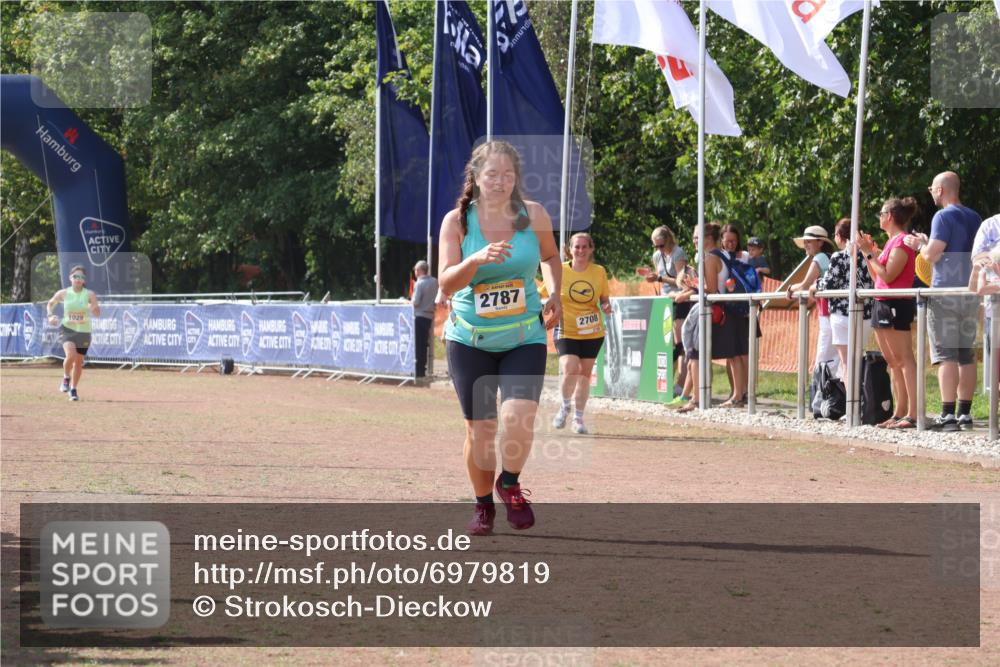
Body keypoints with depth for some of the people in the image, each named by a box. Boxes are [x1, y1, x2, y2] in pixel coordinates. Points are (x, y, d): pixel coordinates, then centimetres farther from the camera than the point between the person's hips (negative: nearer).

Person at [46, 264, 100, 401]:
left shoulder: (89, 295, -7)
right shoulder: (63, 294, -4)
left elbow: (97, 314, -10)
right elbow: (50, 304, 14)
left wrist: (94, 309, -33)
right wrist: (50, 316, -4)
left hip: (84, 331, 1)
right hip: (67, 329, -1)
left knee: (79, 362, 9)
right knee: (71, 355, -25)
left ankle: (73, 389, 28)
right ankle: (66, 379, 3)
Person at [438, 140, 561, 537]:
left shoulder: (533, 216, -3)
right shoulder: (457, 221, -7)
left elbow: (550, 256, 17)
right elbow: (446, 283, -14)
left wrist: (554, 293, 1)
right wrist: (478, 259, -31)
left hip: (524, 338, 0)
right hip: (470, 339, 0)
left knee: (518, 416, -20)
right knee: (480, 428, 0)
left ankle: (510, 486, 8)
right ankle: (483, 506, 22)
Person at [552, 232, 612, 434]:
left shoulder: (599, 272, -1)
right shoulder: (560, 271, -7)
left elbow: (604, 299, 9)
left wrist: (606, 306, -13)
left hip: (592, 333, 3)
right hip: (566, 331, -3)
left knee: (585, 374, 8)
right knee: (570, 371, -20)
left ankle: (578, 417, 24)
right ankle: (565, 406, 8)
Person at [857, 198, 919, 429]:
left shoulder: (901, 241, -12)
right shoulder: (891, 241, 17)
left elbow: (887, 276, -19)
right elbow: (876, 276, 18)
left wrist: (870, 253, -14)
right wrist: (868, 251, 12)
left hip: (896, 305, -10)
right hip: (883, 305, 10)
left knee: (904, 360, -12)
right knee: (892, 362, 11)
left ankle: (913, 414, -16)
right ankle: (899, 413, 14)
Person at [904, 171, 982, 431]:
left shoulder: (944, 217, -10)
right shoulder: (974, 218, 14)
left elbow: (932, 254, -18)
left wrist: (920, 244, 5)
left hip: (945, 293, -7)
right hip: (971, 293, 7)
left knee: (946, 355, -8)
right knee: (966, 356, 9)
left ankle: (948, 415, -13)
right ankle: (965, 414, 10)